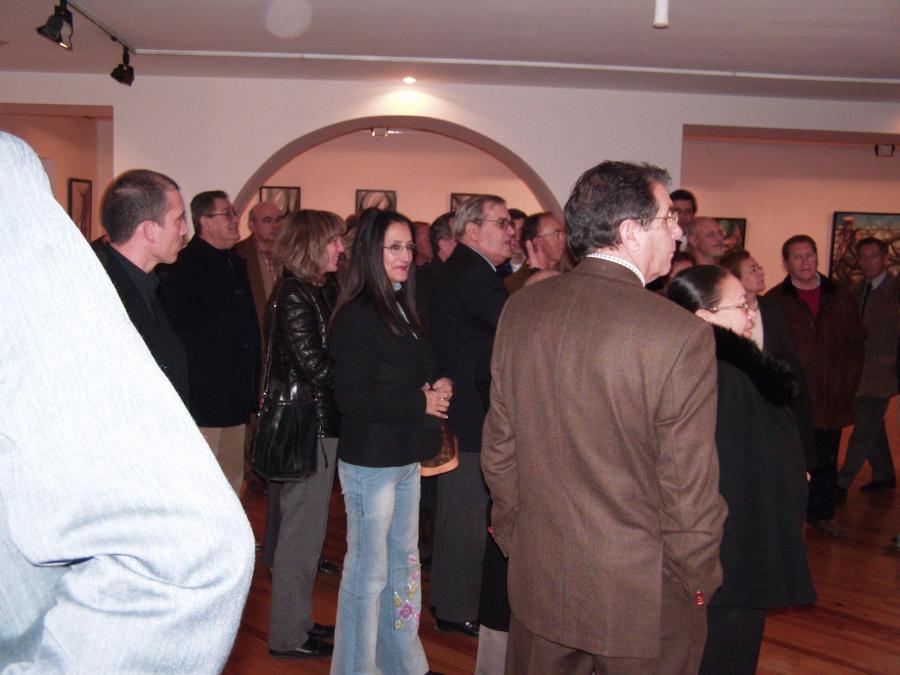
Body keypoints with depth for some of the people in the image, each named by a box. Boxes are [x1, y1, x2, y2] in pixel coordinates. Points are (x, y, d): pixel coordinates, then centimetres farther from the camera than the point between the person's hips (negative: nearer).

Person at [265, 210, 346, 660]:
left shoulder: (320, 290, 11)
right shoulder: (295, 295, -16)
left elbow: (326, 357, 8)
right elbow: (316, 367, -20)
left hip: (320, 423, 9)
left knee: (306, 527, 18)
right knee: (301, 529, 2)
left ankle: (297, 621, 32)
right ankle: (288, 636, 16)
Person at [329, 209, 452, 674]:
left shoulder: (402, 310, 10)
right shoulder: (357, 315, -16)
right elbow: (352, 397, -22)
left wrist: (439, 385, -2)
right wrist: (421, 401, -15)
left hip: (406, 458, 9)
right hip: (371, 461, -9)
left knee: (404, 561, 18)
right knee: (369, 572, 4)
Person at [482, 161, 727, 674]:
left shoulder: (521, 310, -5)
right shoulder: (683, 335, -22)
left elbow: (499, 448, 3)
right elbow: (689, 489, -16)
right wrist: (699, 584, 1)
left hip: (538, 579, 5)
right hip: (642, 597, -4)